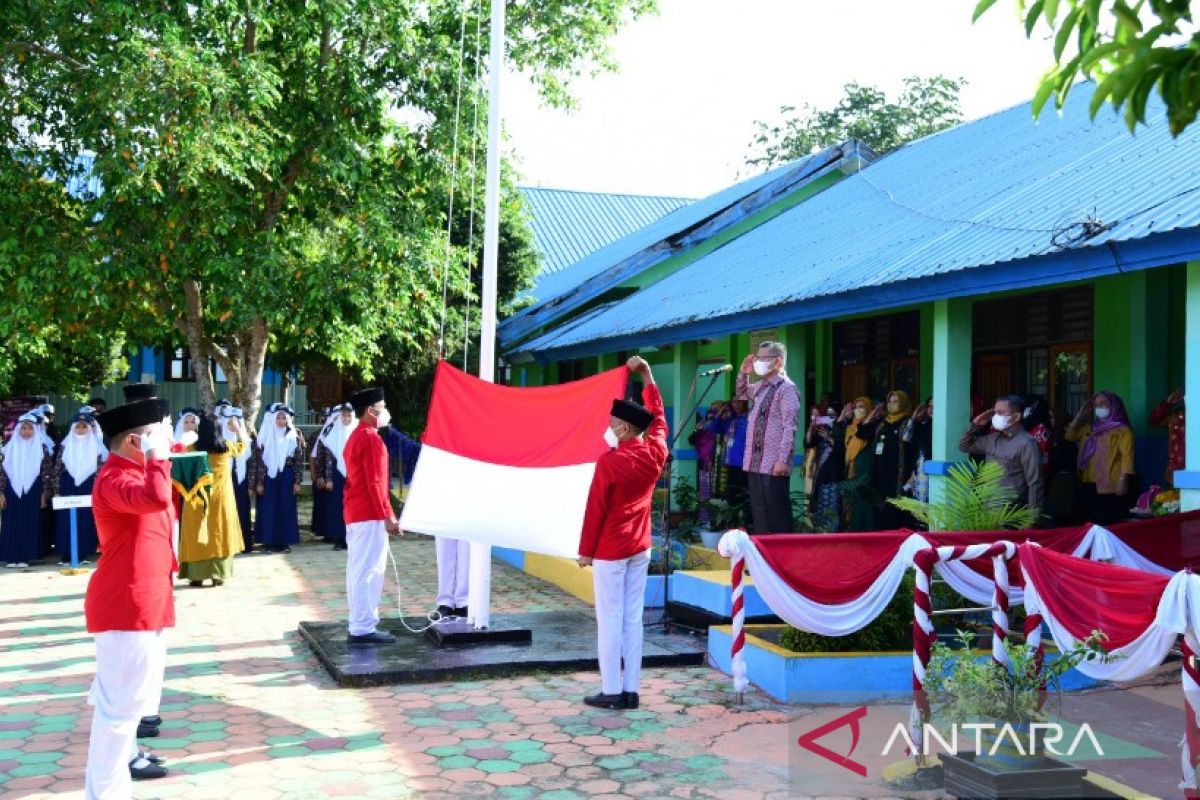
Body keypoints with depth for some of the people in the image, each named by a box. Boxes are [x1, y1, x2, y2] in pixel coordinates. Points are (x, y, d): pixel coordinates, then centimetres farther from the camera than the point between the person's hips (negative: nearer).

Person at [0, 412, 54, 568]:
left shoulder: (42, 448, 2)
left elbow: (47, 472, 1)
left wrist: (44, 494, -4)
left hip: (32, 492, -2)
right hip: (13, 491, 2)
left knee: (30, 524, -2)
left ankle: (25, 556, 2)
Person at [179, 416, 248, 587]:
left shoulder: (193, 447, -9)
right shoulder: (226, 446, -1)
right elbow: (241, 447, 21)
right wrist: (238, 430, 35)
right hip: (221, 496, 2)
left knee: (198, 534, 5)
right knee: (220, 532, 7)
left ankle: (197, 575, 5)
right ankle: (219, 575, 7)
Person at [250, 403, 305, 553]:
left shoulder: (295, 436, 3)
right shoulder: (265, 435, -1)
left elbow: (299, 460, 2)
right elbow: (258, 460, -1)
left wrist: (297, 481, -3)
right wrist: (259, 482, -5)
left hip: (287, 477, 1)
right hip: (269, 476, -1)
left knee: (286, 508, 4)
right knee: (268, 508, 1)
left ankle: (284, 541, 11)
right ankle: (269, 541, 8)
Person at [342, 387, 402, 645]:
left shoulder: (355, 437, 17)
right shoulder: (371, 439, -15)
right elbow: (375, 483, -20)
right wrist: (388, 516, -18)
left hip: (354, 513, 10)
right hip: (369, 515, -10)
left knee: (357, 571, 12)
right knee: (368, 572, -7)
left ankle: (358, 625, 18)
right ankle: (363, 630, -5)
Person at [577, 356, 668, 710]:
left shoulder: (608, 462, -17)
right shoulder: (655, 454, -1)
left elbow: (595, 509, -12)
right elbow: (658, 418, 17)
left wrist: (586, 550, -3)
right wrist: (647, 377, 21)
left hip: (610, 551, -6)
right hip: (640, 548, 6)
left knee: (610, 620, 0)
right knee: (633, 619, 9)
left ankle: (612, 692, 2)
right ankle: (631, 690, 11)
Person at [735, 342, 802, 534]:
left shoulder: (786, 388, -10)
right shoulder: (760, 387, 15)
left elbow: (789, 428, -17)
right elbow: (742, 394, 38)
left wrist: (783, 460, -22)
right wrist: (743, 373, 20)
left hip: (773, 465, -8)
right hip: (755, 461, 8)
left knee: (776, 513, -5)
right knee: (758, 512, 12)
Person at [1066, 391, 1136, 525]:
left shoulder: (1122, 430, -1)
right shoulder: (1089, 428, 21)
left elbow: (1127, 456, -10)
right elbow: (1070, 436, 22)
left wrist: (1123, 480, -21)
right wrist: (1081, 414, 15)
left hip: (1111, 486, -7)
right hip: (1089, 485, 7)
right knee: (1093, 523, 10)